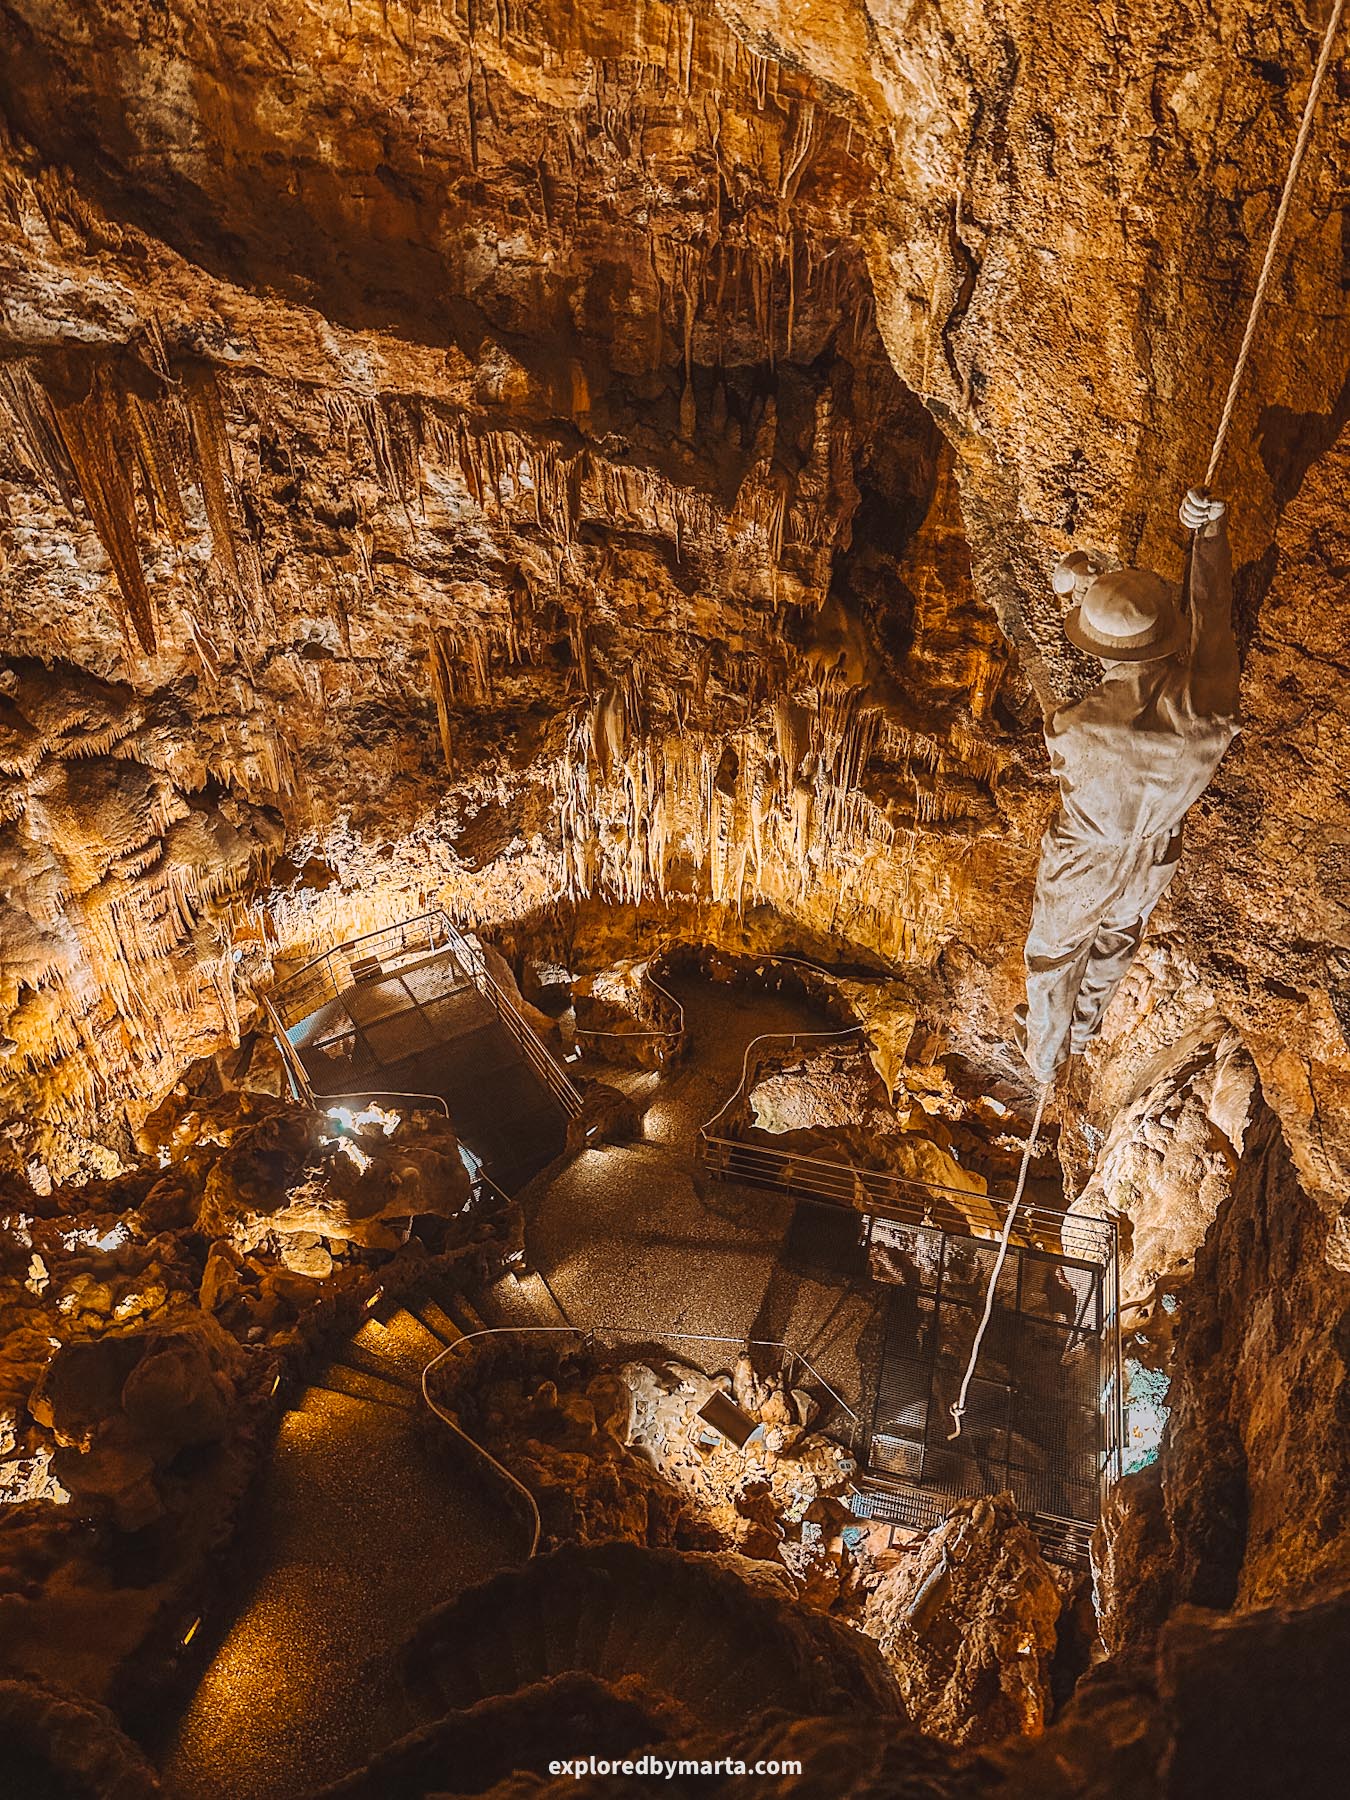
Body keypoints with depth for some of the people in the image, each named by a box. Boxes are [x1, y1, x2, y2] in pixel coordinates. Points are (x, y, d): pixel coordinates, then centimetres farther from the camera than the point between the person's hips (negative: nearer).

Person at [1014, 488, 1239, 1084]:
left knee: (1054, 954, 28)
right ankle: (1084, 1028, 63)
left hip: (1080, 871, -3)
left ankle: (1044, 1051, 55)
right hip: (1152, 866, 3)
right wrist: (1211, 535, -3)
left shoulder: (1070, 730, -42)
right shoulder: (1210, 716, -34)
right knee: (1116, 943, 35)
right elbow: (1214, 626, -14)